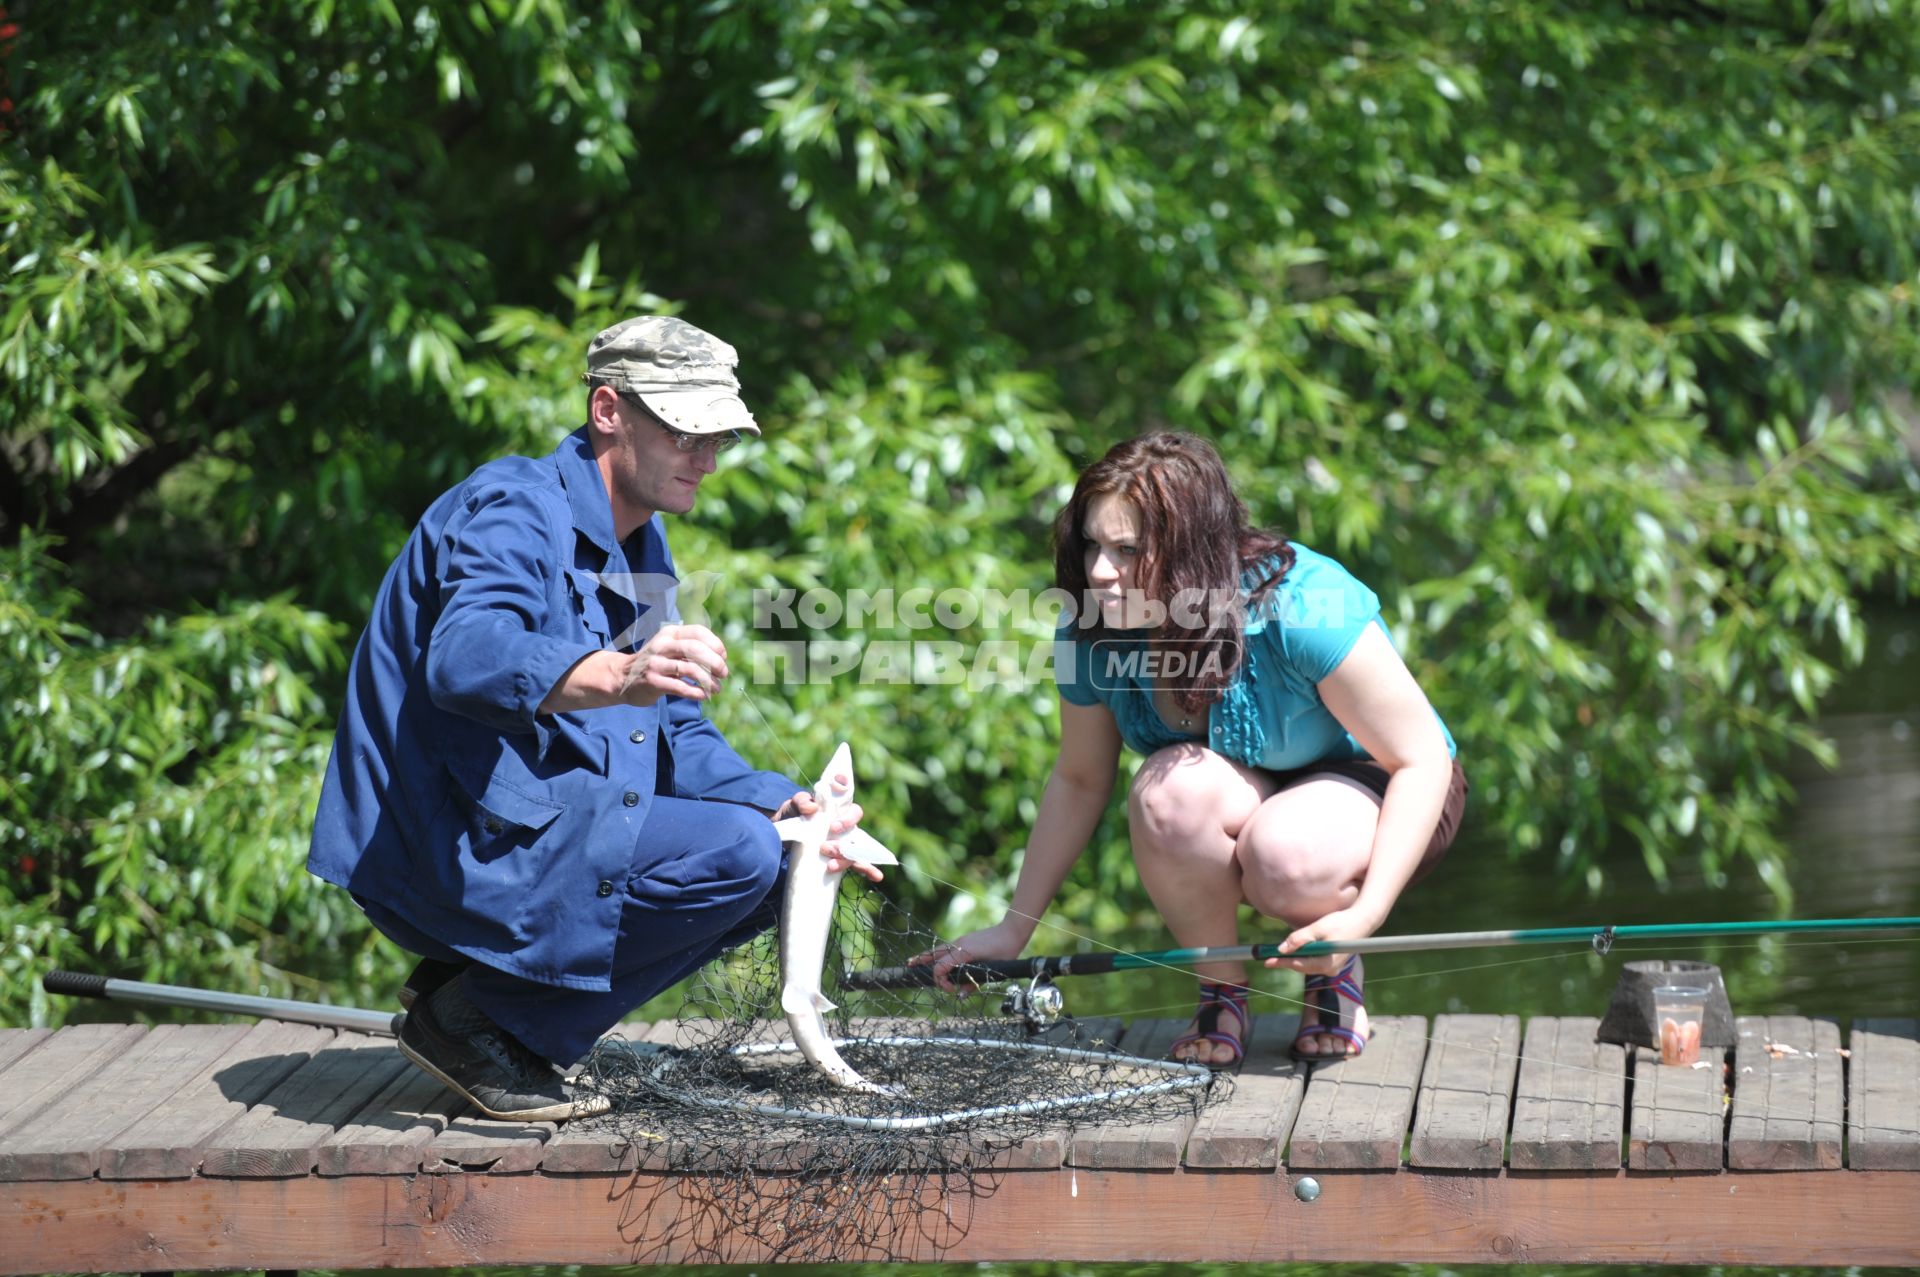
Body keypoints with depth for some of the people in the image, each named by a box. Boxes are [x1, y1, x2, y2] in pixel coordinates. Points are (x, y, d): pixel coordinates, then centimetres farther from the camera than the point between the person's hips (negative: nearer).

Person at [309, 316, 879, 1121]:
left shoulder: (643, 548, 17)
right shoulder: (514, 509, -14)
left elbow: (679, 737, 16)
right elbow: (465, 659, -34)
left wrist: (780, 806, -4)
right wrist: (619, 677, -51)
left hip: (535, 828, 10)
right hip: (449, 849, -10)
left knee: (767, 860, 9)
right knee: (735, 853, -21)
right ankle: (471, 1017, -12)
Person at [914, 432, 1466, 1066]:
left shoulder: (1304, 607, -31)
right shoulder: (1093, 636, -16)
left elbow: (1421, 759, -25)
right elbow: (1079, 781, 2)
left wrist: (1365, 914, -35)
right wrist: (1013, 930, 4)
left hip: (1371, 790, -4)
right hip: (1228, 820, 4)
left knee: (1285, 860, -39)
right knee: (1171, 788, -33)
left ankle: (1338, 972, -2)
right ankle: (1221, 990, -8)